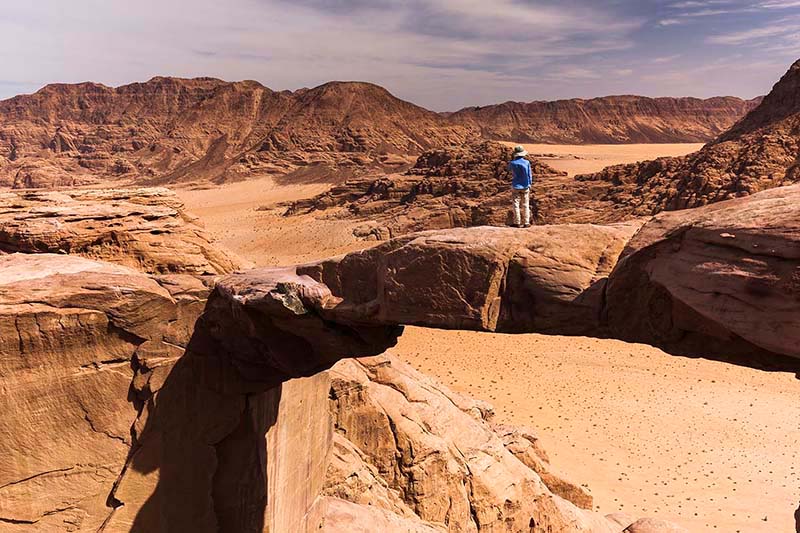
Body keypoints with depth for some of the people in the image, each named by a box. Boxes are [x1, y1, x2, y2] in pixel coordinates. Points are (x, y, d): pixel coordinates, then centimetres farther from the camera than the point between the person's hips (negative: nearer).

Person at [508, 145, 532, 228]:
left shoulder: (513, 163, -9)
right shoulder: (527, 162, -8)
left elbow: (509, 168, 14)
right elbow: (529, 175, -2)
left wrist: (512, 159, 11)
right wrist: (530, 184, 11)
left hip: (515, 187, -1)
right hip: (525, 187, 1)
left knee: (516, 205, 5)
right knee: (525, 205, 7)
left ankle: (517, 223, 4)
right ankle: (526, 223, 8)